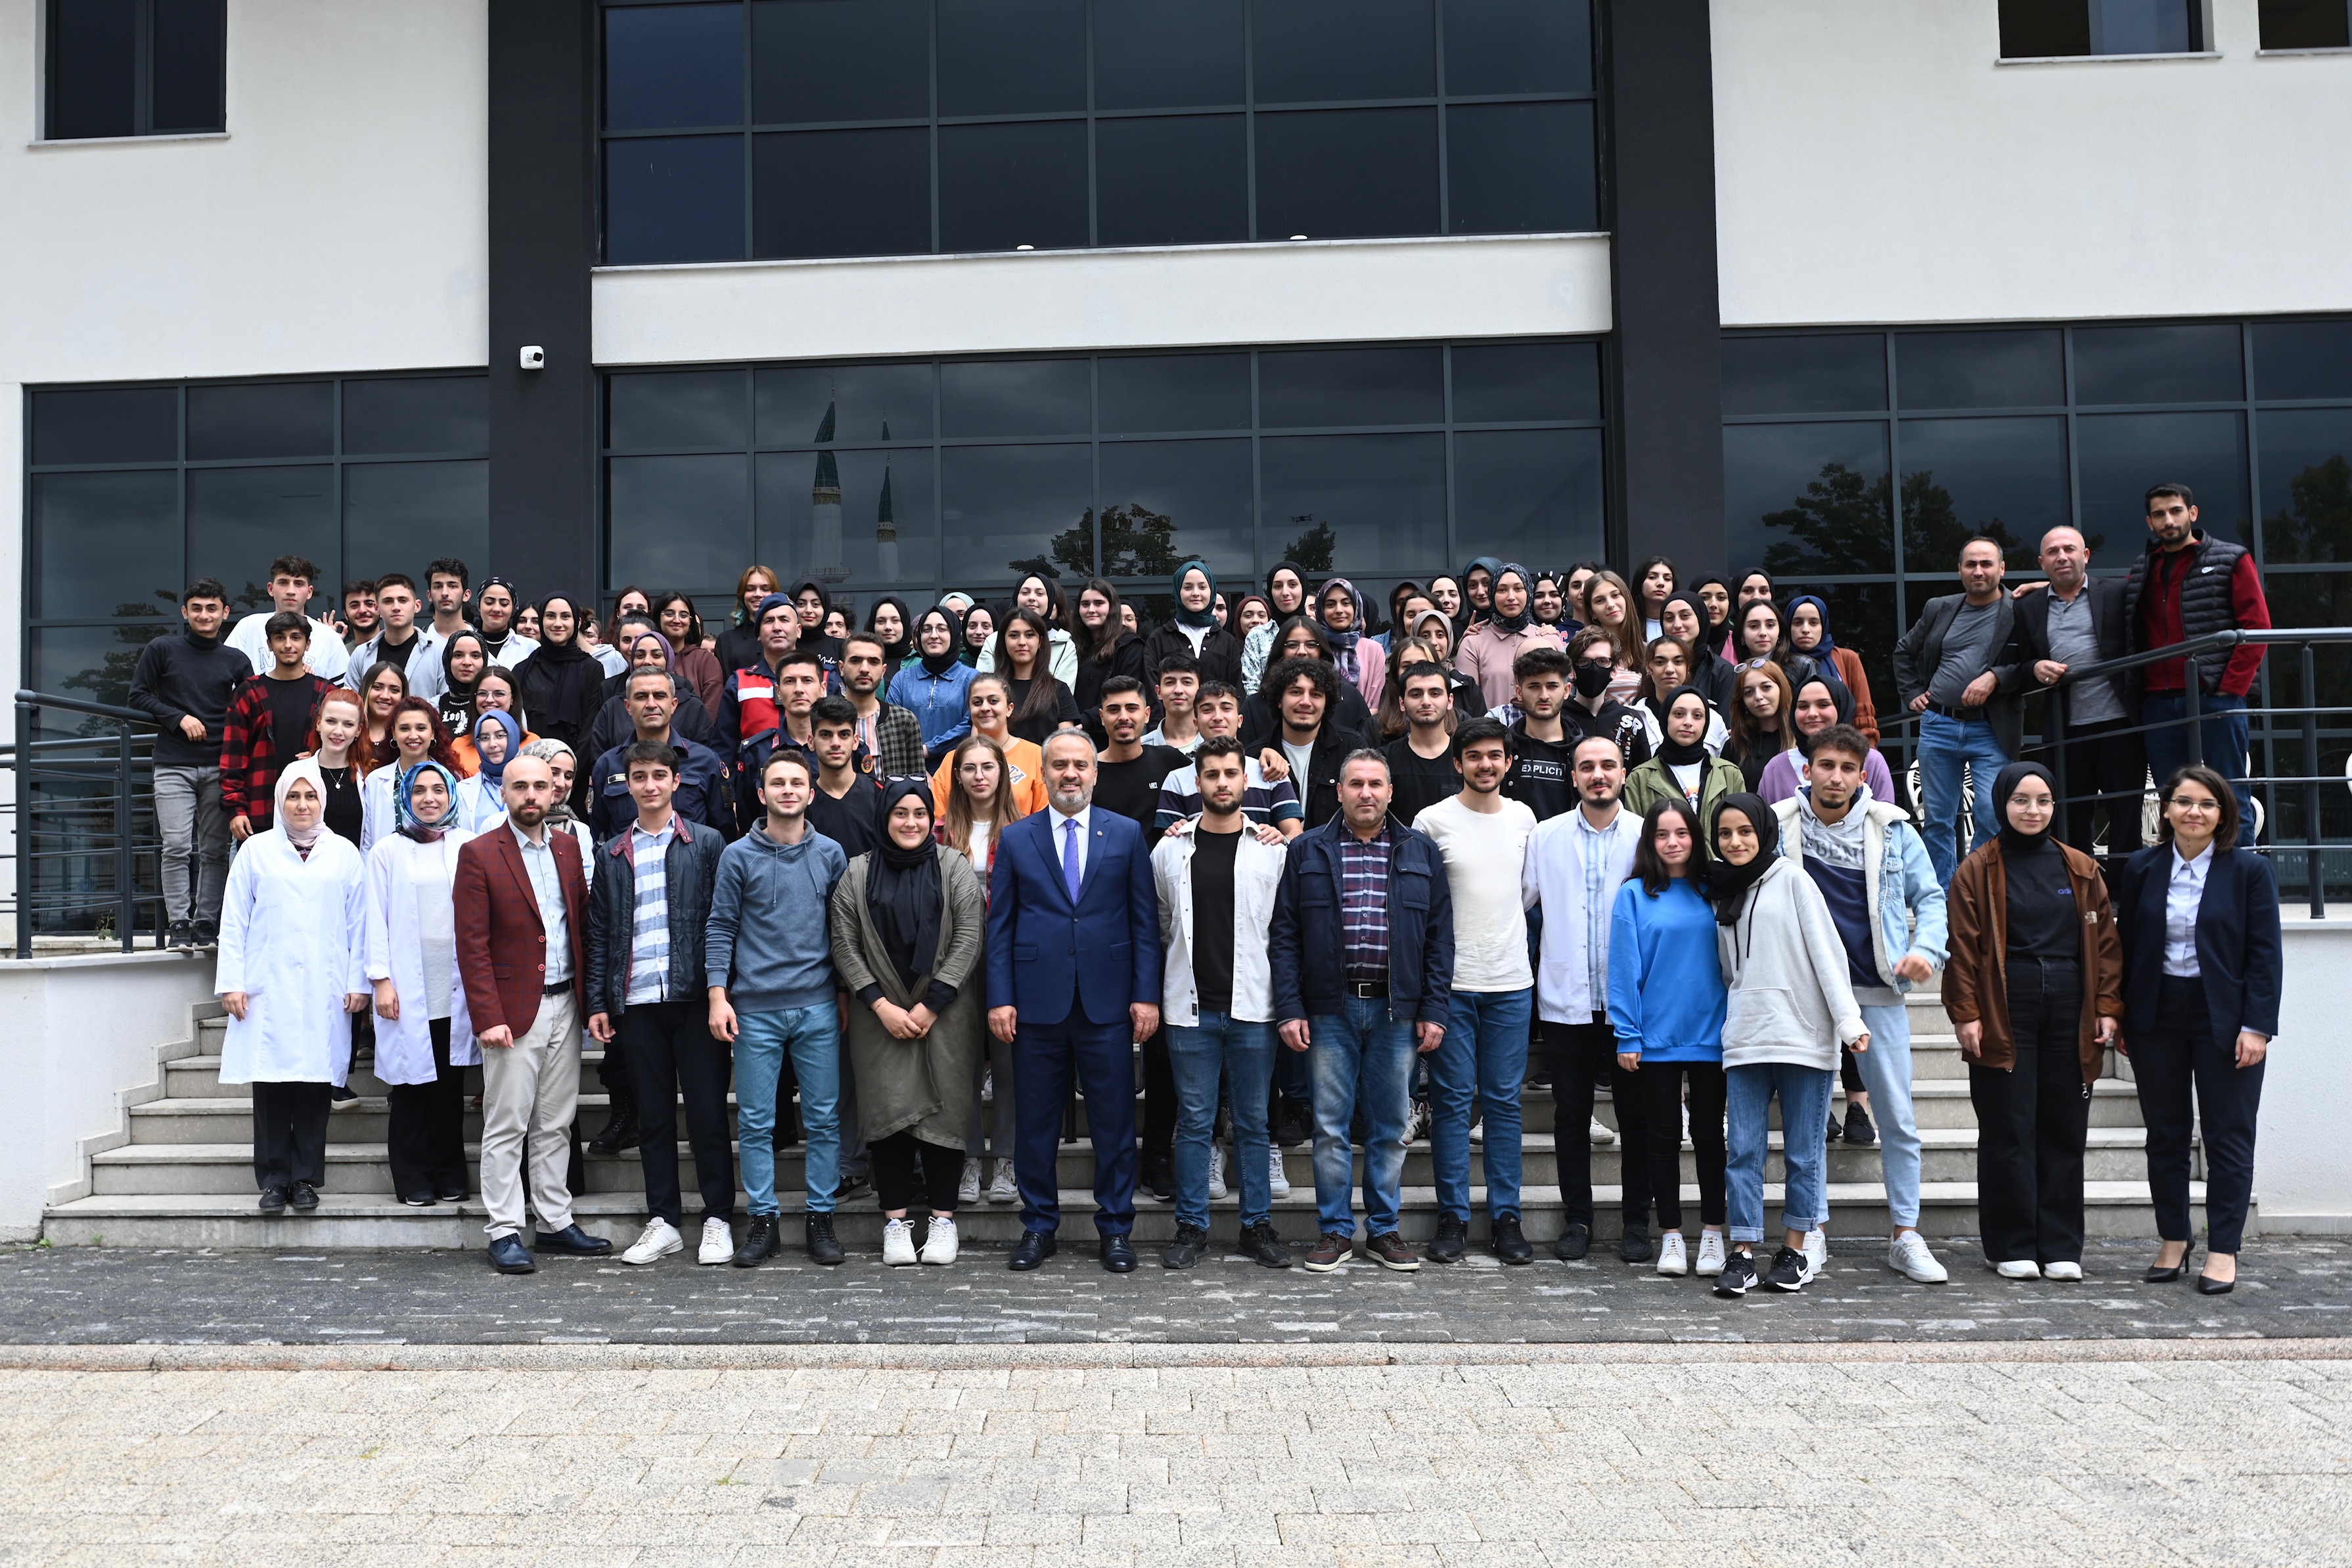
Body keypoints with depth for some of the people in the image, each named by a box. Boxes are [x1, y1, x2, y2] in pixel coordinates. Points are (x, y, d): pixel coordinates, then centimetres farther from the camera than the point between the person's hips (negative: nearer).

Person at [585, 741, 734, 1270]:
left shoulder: (706, 844, 4)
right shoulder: (612, 854, 13)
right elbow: (599, 933, 13)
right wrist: (597, 1002, 5)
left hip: (694, 997, -3)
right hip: (637, 1002, 3)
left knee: (707, 1110, 0)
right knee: (652, 1115, 8)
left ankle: (718, 1219, 10)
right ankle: (663, 1221, 16)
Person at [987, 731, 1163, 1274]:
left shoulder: (1126, 835, 5)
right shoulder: (1016, 839, 6)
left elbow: (1145, 922, 4)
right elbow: (1000, 925, 5)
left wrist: (1146, 994, -4)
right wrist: (1000, 999, -3)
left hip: (1107, 1003, 0)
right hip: (1037, 1002, 1)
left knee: (1114, 1120, 4)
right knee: (1037, 1121, 8)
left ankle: (1116, 1228, 16)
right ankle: (1038, 1226, 20)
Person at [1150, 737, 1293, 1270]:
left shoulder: (1273, 850, 1)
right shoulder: (1170, 850, 4)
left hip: (1253, 1006, 0)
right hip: (1191, 1007, 1)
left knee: (1253, 1121, 7)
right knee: (1194, 1121, 6)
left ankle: (1258, 1224, 17)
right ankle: (1192, 1226, 15)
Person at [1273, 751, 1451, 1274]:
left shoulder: (1420, 852, 7)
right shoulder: (1307, 851, 4)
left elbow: (1440, 936, 5)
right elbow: (1285, 935, 2)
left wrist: (1435, 1010, -2)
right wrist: (1289, 1010, -6)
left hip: (1397, 1010, 1)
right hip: (1330, 1008, -1)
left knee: (1390, 1126, 8)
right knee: (1330, 1125, 3)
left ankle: (1384, 1229, 20)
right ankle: (1335, 1230, 14)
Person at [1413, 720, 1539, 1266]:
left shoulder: (1523, 818, 8)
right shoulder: (1433, 821, -3)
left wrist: (1507, 931, 13)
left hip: (1511, 980, 3)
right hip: (1452, 980, -3)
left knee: (1505, 1100, 6)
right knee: (1452, 1099, 1)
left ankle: (1505, 1216, 13)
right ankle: (1453, 1216, 9)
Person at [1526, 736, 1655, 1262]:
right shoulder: (1546, 836, 5)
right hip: (1566, 998, 1)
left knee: (1636, 1115, 5)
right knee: (1571, 1114, 7)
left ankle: (1637, 1220, 17)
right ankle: (1577, 1219, 18)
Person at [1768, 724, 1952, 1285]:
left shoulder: (1891, 828, 2)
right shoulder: (1777, 826, 0)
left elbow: (1930, 896, 7)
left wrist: (1925, 948, -11)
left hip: (1877, 990, 0)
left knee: (1898, 1116, 2)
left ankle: (1905, 1236, 11)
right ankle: (1814, 1232, 16)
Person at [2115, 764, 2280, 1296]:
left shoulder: (2249, 870, -3)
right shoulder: (2142, 868, 4)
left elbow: (2264, 953, -5)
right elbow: (2125, 947, 6)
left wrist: (2257, 1026, -12)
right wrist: (2121, 1020, 2)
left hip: (2224, 1019, -2)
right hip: (2157, 1017, 3)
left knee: (2227, 1136, 3)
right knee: (2165, 1133, 9)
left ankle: (2223, 1250, 10)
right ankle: (2172, 1239, 20)